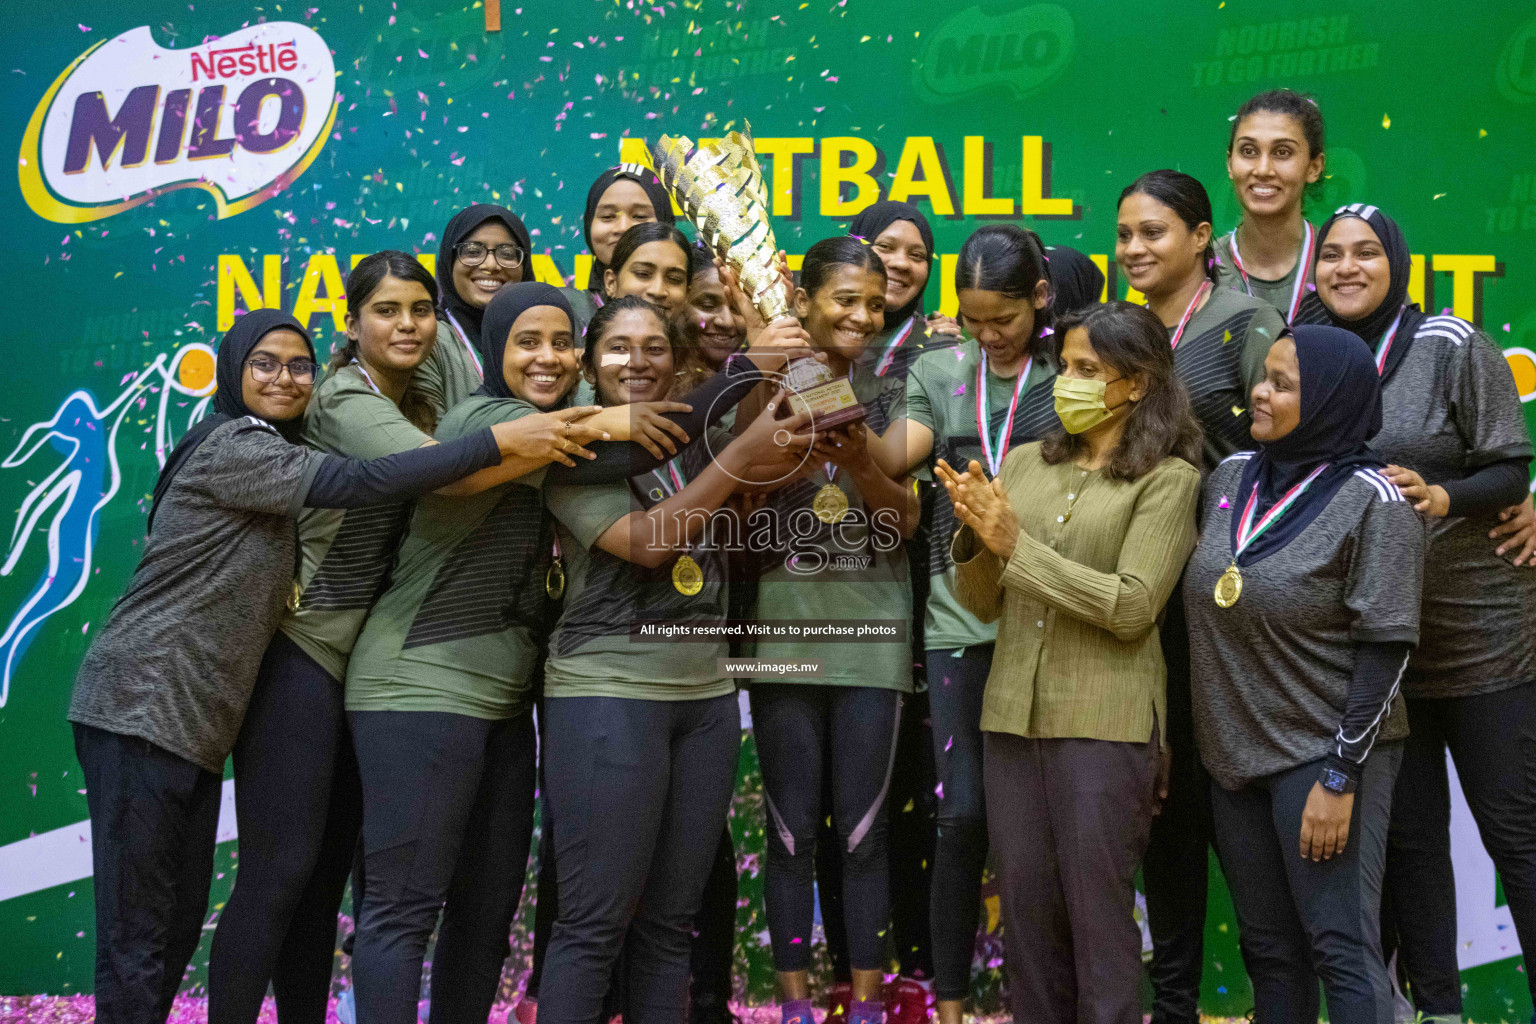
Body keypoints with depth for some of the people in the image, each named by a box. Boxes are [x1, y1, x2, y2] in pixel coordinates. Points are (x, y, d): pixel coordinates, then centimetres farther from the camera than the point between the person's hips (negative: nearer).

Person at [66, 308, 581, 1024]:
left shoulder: (268, 456, 20)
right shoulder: (233, 444, -10)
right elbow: (363, 483, -22)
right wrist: (498, 441, -23)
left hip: (192, 719, 10)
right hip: (143, 708, -10)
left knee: (181, 923, 11)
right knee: (138, 940, -7)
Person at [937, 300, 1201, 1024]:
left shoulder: (1168, 480, -3)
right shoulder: (1024, 463, 11)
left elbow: (1132, 608, -14)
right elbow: (984, 606, 11)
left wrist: (1016, 545, -15)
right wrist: (975, 537, -9)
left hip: (1104, 721, -5)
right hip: (1014, 713, 5)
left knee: (1098, 911, 1)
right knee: (1026, 906, 10)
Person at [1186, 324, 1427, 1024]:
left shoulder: (1371, 499, -10)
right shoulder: (1230, 477, 7)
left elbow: (1384, 650, -13)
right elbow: (1202, 604, 15)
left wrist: (1340, 777, -16)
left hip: (1322, 754, -6)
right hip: (1235, 754, 6)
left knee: (1341, 950, -5)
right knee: (1268, 949, 12)